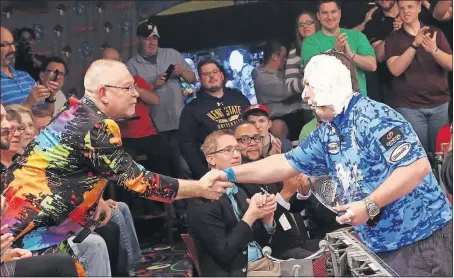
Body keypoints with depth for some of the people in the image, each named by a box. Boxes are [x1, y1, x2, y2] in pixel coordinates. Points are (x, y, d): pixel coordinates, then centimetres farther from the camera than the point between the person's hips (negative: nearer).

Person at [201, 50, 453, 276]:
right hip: (382, 246, 9)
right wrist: (228, 174, 13)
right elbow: (286, 163, 16)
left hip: (422, 240, -8)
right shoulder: (327, 133, 9)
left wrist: (369, 205, -25)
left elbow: (418, 166, -25)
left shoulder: (373, 117, -19)